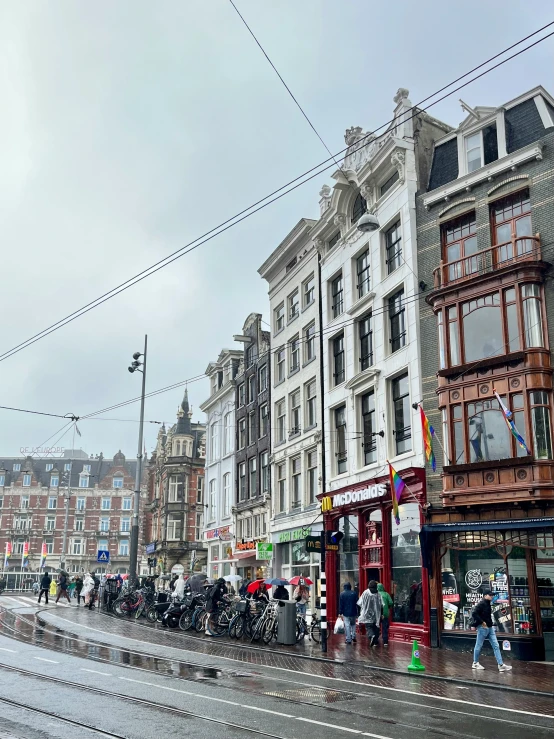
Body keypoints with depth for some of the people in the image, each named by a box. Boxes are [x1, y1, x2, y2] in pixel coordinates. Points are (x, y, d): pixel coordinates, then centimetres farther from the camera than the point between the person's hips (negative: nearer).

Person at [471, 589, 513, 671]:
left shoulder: (487, 603, 10)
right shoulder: (481, 603, -17)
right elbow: (474, 614, -25)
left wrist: (490, 623, 11)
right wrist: (482, 622, -21)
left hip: (490, 628, 9)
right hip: (483, 628, -9)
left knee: (496, 646, 3)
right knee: (479, 646, 5)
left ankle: (501, 665, 2)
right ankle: (475, 663, 19)